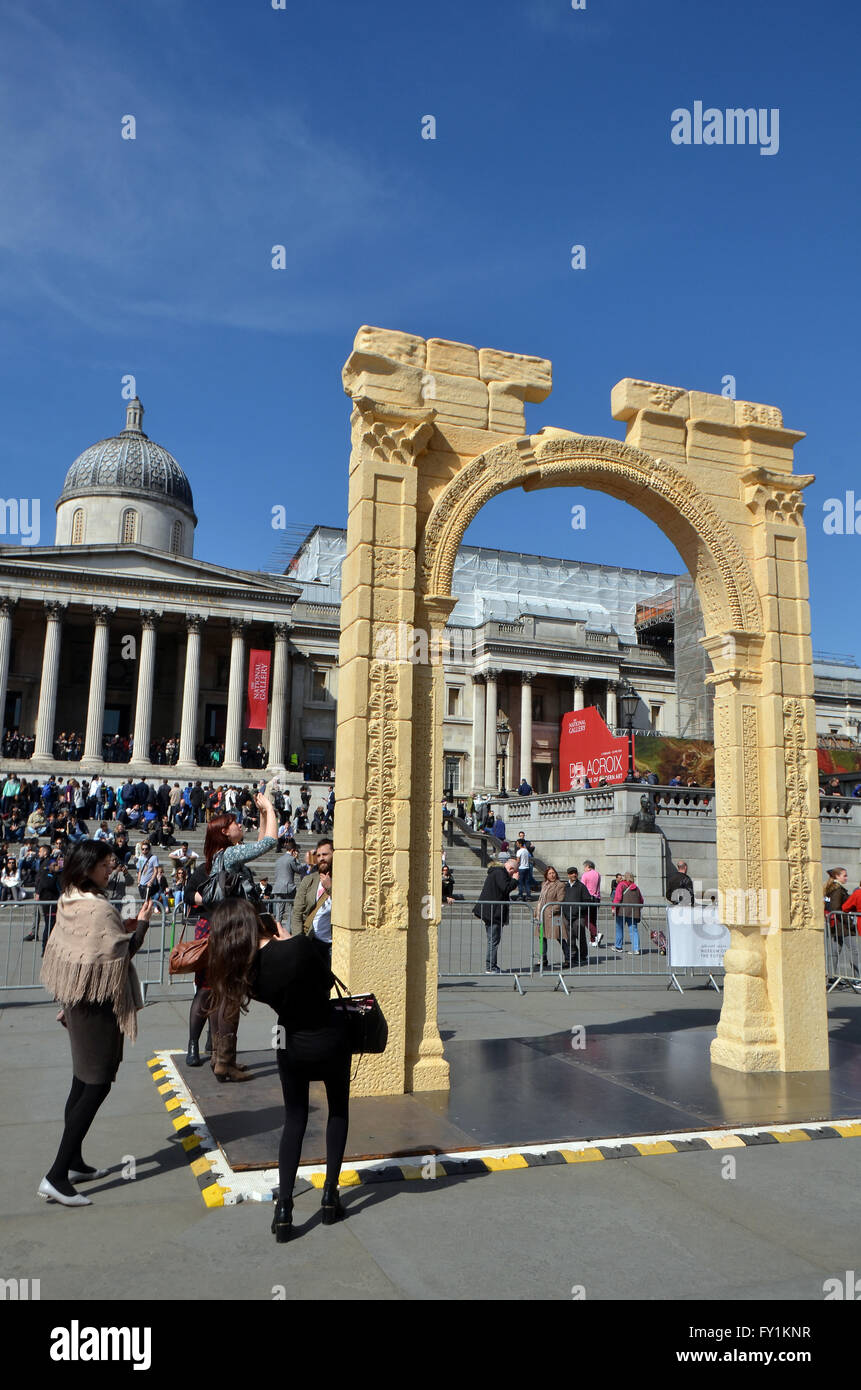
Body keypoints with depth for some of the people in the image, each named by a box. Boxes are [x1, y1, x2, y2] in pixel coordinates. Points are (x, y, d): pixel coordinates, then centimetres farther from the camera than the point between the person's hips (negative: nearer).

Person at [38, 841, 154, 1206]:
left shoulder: (67, 903, 4)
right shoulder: (99, 908, -23)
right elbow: (122, 952, -16)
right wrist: (141, 923, -6)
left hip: (76, 1001, 9)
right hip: (98, 1002, -9)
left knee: (83, 1080, 18)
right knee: (98, 1083, -3)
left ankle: (74, 1163, 28)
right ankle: (57, 1176, -2)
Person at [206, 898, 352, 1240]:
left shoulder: (243, 969, -17)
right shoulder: (299, 945, -28)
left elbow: (274, 995, 0)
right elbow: (326, 982, -11)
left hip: (292, 1046, 2)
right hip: (330, 1038, -2)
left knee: (294, 1118, 21)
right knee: (338, 1110, 22)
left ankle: (284, 1210, 13)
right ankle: (330, 1196, 25)